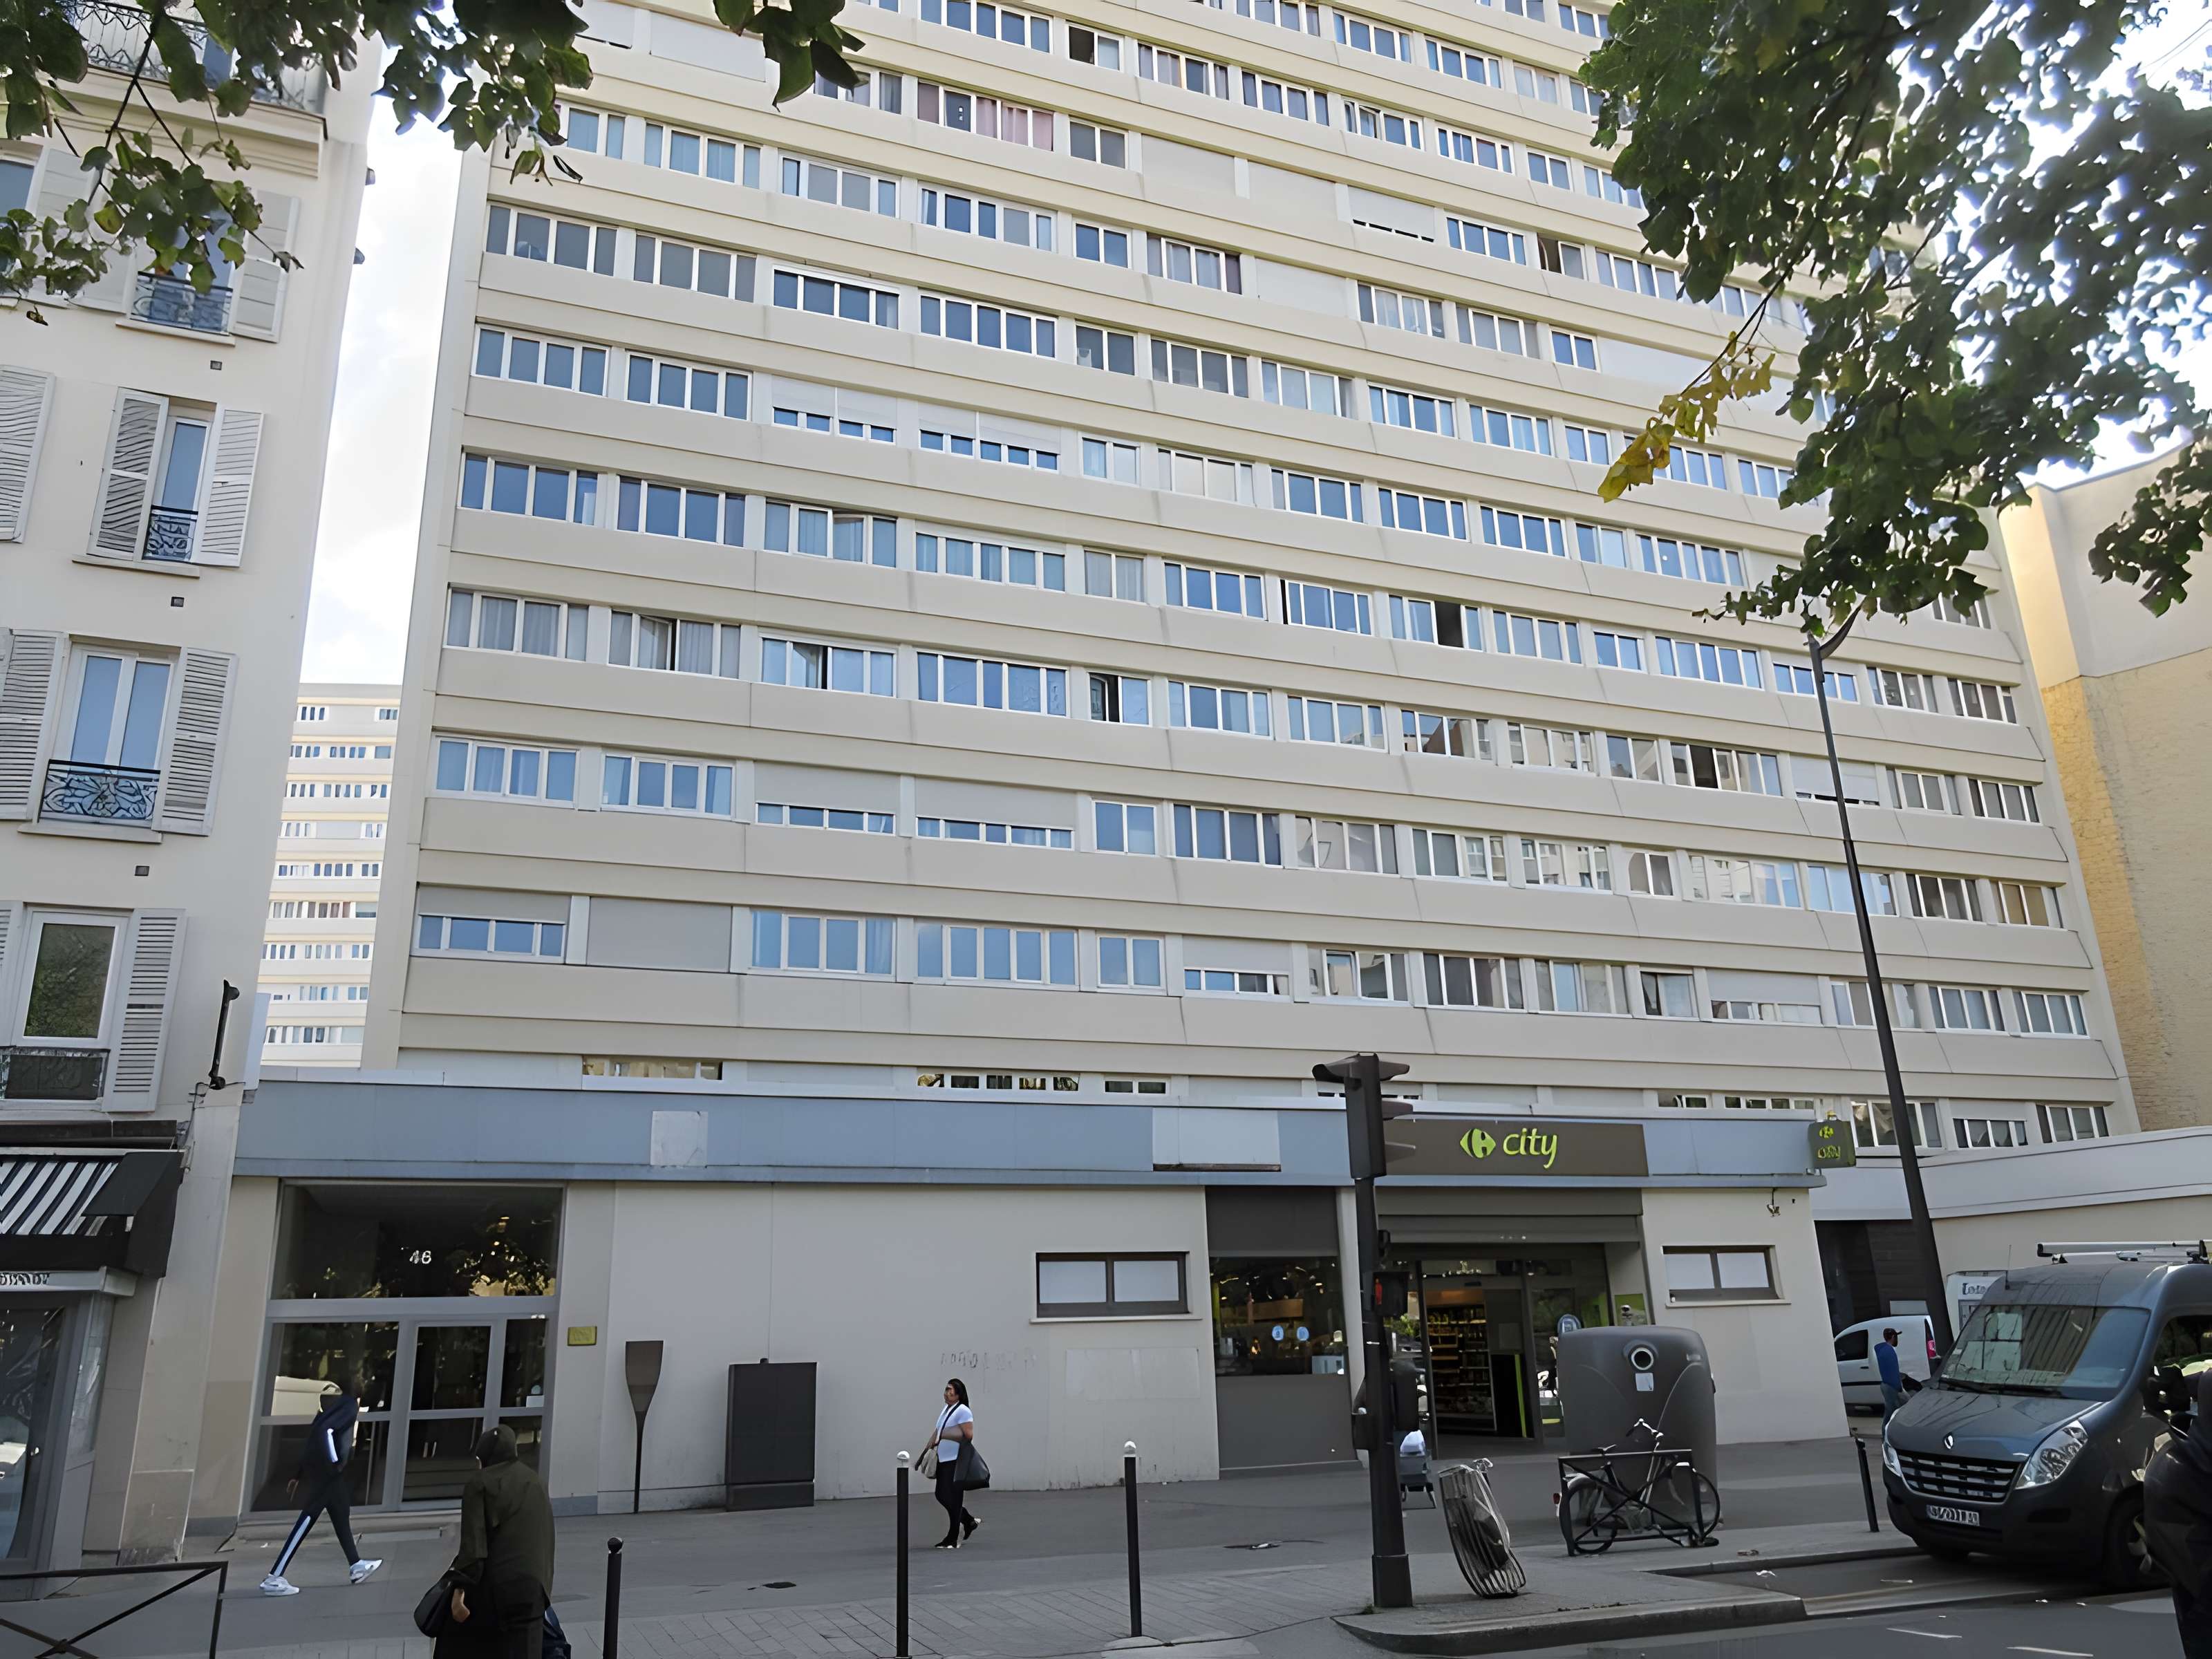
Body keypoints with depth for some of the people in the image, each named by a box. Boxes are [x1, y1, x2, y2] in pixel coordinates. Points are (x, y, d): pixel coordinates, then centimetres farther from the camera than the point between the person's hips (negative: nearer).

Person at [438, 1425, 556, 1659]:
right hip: (532, 1585, 4)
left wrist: (459, 1589, -13)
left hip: (491, 1585, -4)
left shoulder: (479, 1483, -5)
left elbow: (472, 1541, -13)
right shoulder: (535, 1482, 13)